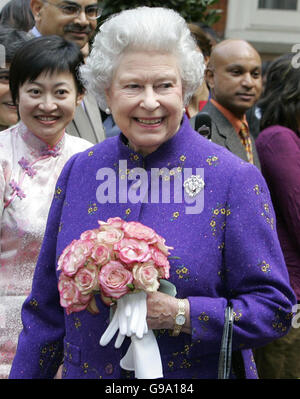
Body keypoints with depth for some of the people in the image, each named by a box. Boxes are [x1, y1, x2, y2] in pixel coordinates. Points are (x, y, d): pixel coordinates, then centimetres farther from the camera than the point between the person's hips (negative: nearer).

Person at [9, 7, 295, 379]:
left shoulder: (235, 179, -13)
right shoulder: (78, 171, -2)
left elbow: (275, 309, -13)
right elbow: (47, 307, 5)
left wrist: (179, 314, -24)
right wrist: (24, 375, 5)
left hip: (199, 372, -3)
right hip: (85, 371, 3)